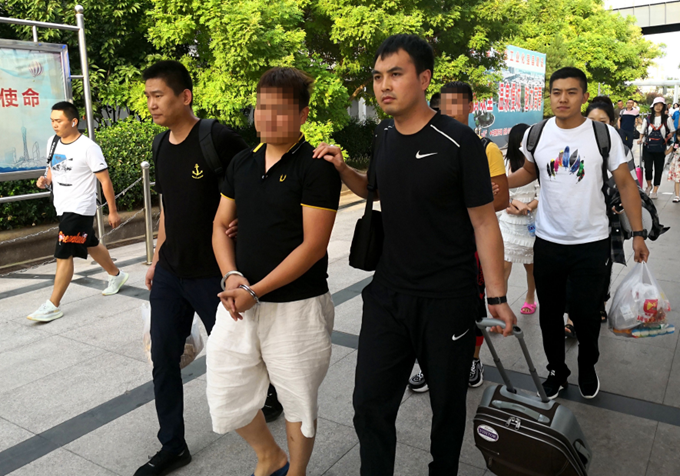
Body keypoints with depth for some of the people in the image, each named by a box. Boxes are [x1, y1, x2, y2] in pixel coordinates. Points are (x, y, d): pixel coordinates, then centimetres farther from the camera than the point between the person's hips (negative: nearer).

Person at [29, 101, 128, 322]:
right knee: (90, 246, 20)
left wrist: (113, 211, -12)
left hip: (79, 209, -8)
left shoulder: (88, 147, -17)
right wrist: (46, 180, -3)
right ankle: (116, 275, 41)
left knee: (63, 255, -9)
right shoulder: (52, 142, 5)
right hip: (63, 207, 8)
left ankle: (53, 306, -2)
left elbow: (105, 180, -14)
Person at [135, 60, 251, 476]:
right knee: (163, 358, 10)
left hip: (212, 273, -7)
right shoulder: (163, 146, 7)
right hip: (170, 273, 7)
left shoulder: (219, 140, -17)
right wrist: (157, 259, 18)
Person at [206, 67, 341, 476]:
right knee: (226, 400, 13)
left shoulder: (317, 167, -12)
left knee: (298, 403, 13)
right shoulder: (242, 163, 7)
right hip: (240, 302, 6)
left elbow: (313, 245, -17)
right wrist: (232, 276, -7)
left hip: (297, 306, -6)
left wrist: (255, 291, -18)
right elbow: (221, 225, 12)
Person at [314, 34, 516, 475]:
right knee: (370, 404, 8)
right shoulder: (382, 137, 3)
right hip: (387, 294, 4)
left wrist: (497, 297, -9)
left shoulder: (459, 141, -14)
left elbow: (484, 223, -10)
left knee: (447, 405, 16)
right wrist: (343, 169, 2)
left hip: (448, 301, -4)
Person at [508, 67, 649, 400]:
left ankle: (588, 367, 37)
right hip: (548, 242, 2)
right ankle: (556, 370, 35)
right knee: (550, 313, 13)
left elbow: (625, 184, -2)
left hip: (592, 243, -2)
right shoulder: (535, 135, -2)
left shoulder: (604, 134, -8)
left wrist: (638, 234, -6)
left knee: (586, 314, 8)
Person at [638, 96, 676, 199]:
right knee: (648, 167, -6)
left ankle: (655, 190, 14)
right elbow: (643, 131, 12)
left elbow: (672, 131, 8)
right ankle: (649, 185, 22)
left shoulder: (667, 119, 2)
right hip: (648, 147, 0)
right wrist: (641, 139, -4)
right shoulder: (648, 119, 5)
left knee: (658, 169, 5)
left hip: (660, 148, 0)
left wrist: (670, 135, -10)